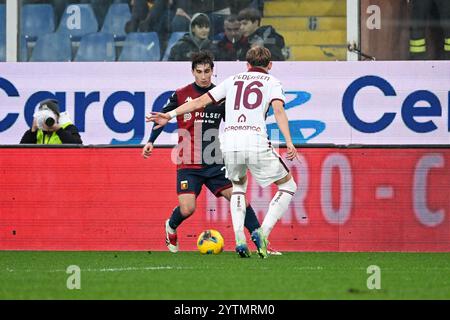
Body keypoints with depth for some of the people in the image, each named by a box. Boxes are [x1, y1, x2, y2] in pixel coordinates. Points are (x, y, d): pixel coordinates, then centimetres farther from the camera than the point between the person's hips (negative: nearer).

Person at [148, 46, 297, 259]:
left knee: (238, 186, 31)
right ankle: (263, 232, -7)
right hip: (256, 142, -4)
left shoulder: (233, 80, 23)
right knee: (288, 187, 13)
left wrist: (170, 115, 22)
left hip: (229, 143, 4)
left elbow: (201, 101, 18)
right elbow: (278, 110, -4)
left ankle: (239, 239, 11)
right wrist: (289, 142, -12)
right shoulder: (272, 82, 14)